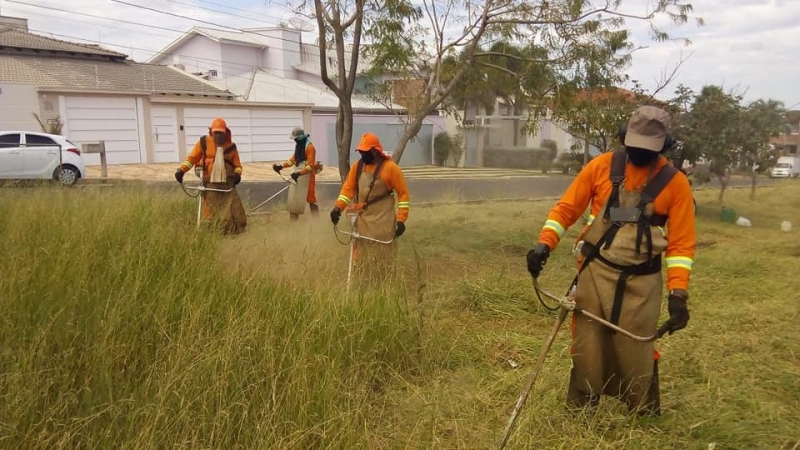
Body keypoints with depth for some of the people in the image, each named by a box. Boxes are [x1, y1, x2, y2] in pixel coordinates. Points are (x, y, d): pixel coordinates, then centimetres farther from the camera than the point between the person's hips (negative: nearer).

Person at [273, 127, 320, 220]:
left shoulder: (309, 147, -15)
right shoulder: (298, 146, 12)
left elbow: (310, 166, -21)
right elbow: (293, 160, 15)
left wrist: (299, 173, -29)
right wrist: (281, 166, 3)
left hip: (308, 176, -9)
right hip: (298, 176, 9)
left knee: (311, 199, -5)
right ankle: (293, 219, 22)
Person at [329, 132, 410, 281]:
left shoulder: (390, 167, -10)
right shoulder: (357, 166, 5)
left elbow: (403, 193, -7)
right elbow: (348, 187, 6)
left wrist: (401, 220, -11)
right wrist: (338, 207, -10)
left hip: (382, 221, -5)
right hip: (362, 220, 5)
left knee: (383, 259, 0)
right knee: (362, 258, 11)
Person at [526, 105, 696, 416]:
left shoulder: (675, 183, -5)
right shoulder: (601, 166, -2)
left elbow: (682, 243, -5)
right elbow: (566, 207, 1)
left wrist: (678, 294, -13)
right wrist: (544, 243, -14)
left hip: (640, 282, -1)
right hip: (594, 272, 1)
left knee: (636, 353, 6)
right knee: (586, 347, 10)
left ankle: (645, 419, 29)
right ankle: (578, 413, 27)